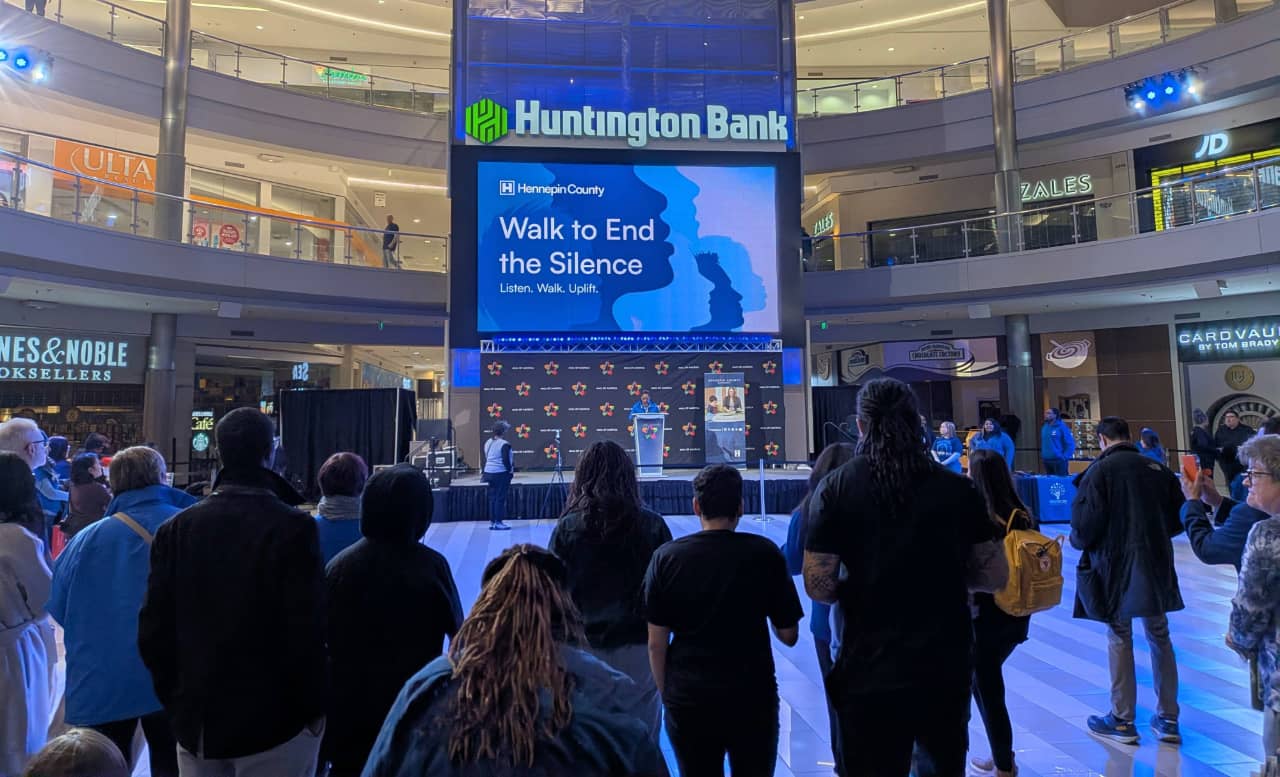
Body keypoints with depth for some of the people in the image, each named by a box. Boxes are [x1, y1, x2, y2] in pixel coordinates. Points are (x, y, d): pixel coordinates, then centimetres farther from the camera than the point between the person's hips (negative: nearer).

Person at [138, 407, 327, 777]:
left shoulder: (176, 528, -2)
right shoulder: (293, 526, -17)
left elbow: (153, 629, 1)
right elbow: (306, 630, -19)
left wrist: (176, 702, 14)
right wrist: (313, 707, -4)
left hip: (197, 719, 5)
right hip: (273, 719, -4)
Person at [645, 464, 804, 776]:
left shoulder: (666, 557, -7)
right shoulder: (765, 553, -8)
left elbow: (656, 643, -4)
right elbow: (789, 636, -2)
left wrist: (667, 696, 9)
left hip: (687, 700, 1)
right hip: (753, 697, 0)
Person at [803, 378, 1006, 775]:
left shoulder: (835, 488, -10)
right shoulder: (958, 488, -4)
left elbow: (818, 586, -13)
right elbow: (995, 577, 2)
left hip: (869, 670, -2)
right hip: (947, 667, 3)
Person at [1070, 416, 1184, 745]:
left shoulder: (1099, 470, -11)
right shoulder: (1157, 468, 4)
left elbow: (1085, 523, -17)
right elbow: (1179, 519, 10)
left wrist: (1076, 540, 4)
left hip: (1115, 564, -5)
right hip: (1156, 563, 5)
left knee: (1120, 639, 6)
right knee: (1159, 637, 16)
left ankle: (1123, 721, 14)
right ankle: (1168, 719, 23)